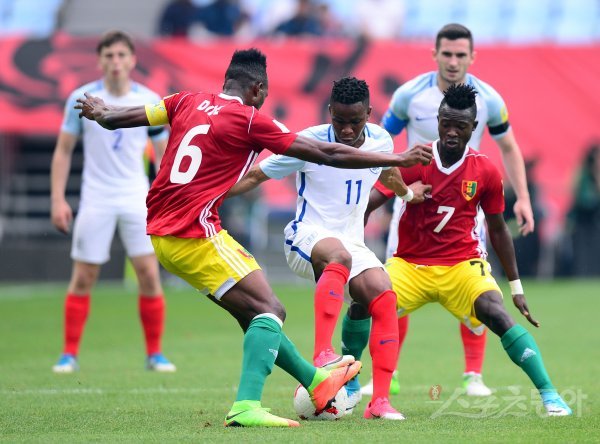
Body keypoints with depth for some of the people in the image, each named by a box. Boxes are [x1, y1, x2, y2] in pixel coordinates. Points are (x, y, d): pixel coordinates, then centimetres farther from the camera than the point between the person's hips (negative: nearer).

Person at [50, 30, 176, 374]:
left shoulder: (150, 101, -1)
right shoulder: (81, 99, -3)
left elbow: (164, 152, 7)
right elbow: (64, 150, 4)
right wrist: (58, 199, -3)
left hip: (137, 200, 1)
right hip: (95, 200, -1)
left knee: (149, 274, -6)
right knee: (83, 278, 1)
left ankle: (155, 354, 5)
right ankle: (70, 354, 10)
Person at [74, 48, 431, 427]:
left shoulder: (187, 102, 11)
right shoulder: (250, 120, -7)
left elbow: (115, 119, 19)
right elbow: (325, 155, -5)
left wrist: (100, 111, 43)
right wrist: (395, 160, 1)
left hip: (161, 234, 8)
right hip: (195, 235, -8)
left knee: (252, 313, 19)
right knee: (269, 310, -9)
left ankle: (315, 380, 31)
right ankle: (246, 407, -25)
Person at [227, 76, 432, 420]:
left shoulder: (381, 141, 2)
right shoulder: (311, 142, -11)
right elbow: (256, 176, -3)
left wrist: (408, 193, 47)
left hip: (353, 243, 5)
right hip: (307, 237, -5)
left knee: (384, 298, -20)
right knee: (339, 255, -40)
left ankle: (380, 401, -15)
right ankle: (323, 354, -51)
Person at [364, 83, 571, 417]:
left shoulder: (486, 172, -3)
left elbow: (498, 229, 9)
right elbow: (367, 204, -13)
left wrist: (516, 286, 11)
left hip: (463, 264, -1)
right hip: (410, 264, 1)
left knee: (497, 314, -27)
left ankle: (550, 395, -24)